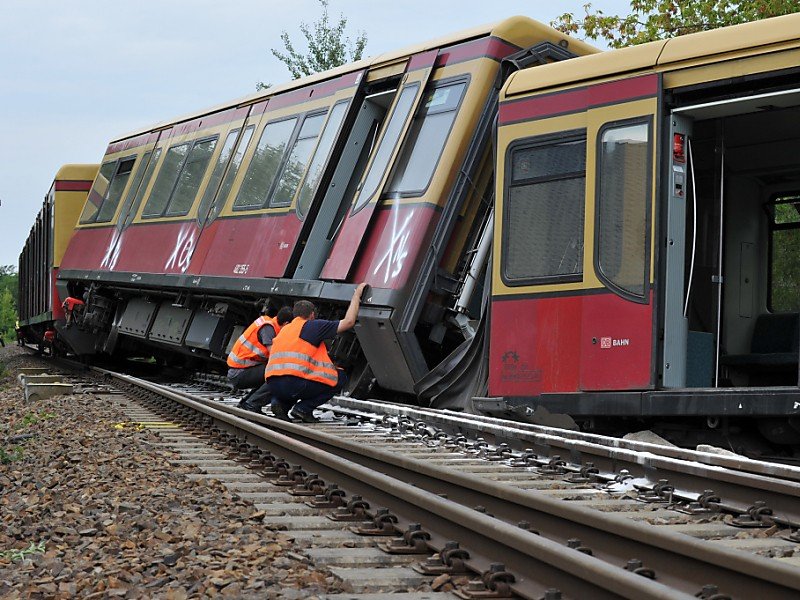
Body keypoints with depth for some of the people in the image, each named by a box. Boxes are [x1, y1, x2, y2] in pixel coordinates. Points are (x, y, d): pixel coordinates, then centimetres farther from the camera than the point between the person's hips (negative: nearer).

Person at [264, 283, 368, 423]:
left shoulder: (284, 329, 26)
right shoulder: (313, 326, 5)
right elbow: (349, 321, 6)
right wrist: (357, 295, 18)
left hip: (272, 385, 7)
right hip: (294, 384, -7)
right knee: (340, 377, 11)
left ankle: (281, 403, 10)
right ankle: (303, 408, 0)